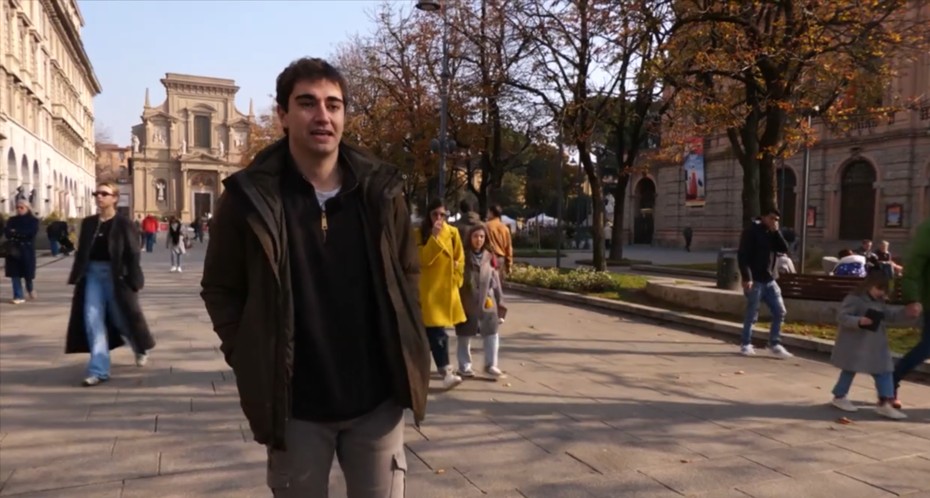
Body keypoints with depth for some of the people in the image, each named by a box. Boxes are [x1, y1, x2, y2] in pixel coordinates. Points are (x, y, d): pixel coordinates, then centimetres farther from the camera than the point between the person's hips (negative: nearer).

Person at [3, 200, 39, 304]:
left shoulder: (33, 221, 2)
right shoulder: (12, 220, 11)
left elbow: (31, 233, -14)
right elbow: (6, 232, -3)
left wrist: (16, 233, -14)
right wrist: (23, 234, -20)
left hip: (27, 250, -3)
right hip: (13, 250, 3)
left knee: (27, 272, 5)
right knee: (15, 273, -2)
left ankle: (30, 289, 34)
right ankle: (19, 296, 0)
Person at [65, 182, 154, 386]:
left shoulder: (123, 223, -7)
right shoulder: (88, 223, 7)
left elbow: (133, 254, -9)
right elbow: (81, 252, 11)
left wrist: (133, 282, -13)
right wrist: (76, 277, 7)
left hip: (115, 276, -4)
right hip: (93, 274, 4)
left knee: (122, 318, 8)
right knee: (92, 320, -3)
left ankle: (141, 349, 37)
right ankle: (99, 370, 0)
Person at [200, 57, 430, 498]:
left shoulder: (381, 191, -1)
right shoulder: (249, 198, -8)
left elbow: (407, 274, 10)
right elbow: (220, 289, 2)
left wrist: (403, 352, 2)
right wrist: (253, 364, -5)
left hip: (377, 398, 2)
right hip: (295, 405, -1)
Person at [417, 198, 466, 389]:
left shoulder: (452, 232, 4)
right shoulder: (420, 234, -2)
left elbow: (459, 260, 10)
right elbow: (423, 260, -15)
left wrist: (455, 280, 5)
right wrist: (434, 237, -20)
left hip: (447, 288, 2)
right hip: (428, 289, -2)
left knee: (435, 330, 8)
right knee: (435, 330, -12)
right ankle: (445, 371, -14)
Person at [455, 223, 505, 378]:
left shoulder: (489, 257, 4)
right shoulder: (463, 256, -6)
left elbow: (495, 281, 9)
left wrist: (500, 301, 9)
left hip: (487, 302, 3)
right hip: (466, 303, -3)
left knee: (492, 334, 6)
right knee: (465, 335, 9)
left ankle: (491, 365, 18)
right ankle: (464, 366, 22)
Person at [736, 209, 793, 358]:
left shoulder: (772, 233, 15)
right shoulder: (752, 231, -7)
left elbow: (784, 249, 3)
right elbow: (742, 255, -13)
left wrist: (776, 232, -6)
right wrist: (746, 278, -20)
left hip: (770, 280, 7)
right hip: (755, 280, -7)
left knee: (780, 312, 4)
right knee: (752, 315, -1)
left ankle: (775, 345, 13)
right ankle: (746, 344, 13)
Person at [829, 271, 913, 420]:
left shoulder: (880, 303, 12)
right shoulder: (854, 299, -15)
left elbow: (891, 317, 14)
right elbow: (842, 316, -20)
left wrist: (906, 312, -1)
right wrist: (859, 321, -35)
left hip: (875, 345, 8)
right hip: (854, 344, -8)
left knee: (884, 371, 3)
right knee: (850, 369, 4)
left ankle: (885, 403, 6)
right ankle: (839, 397, 20)